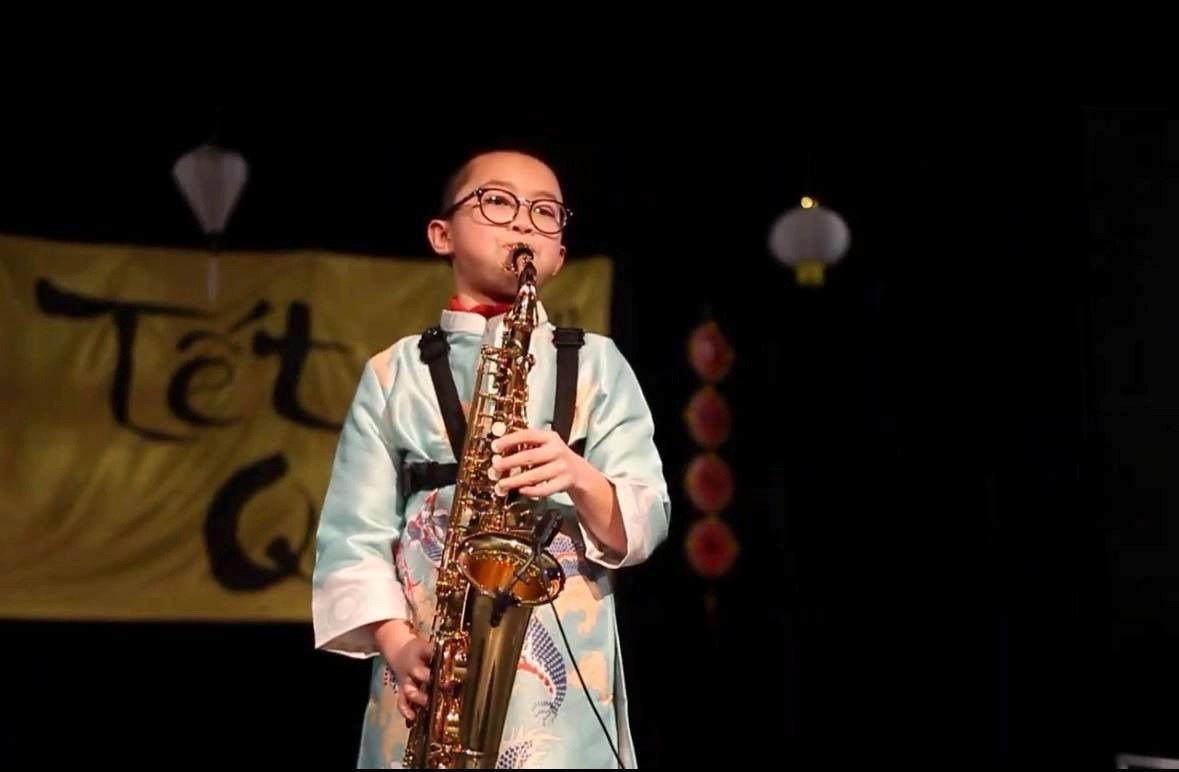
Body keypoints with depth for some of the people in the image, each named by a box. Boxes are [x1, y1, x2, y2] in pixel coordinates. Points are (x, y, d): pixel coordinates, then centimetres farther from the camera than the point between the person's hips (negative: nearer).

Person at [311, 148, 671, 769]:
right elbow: (352, 534, 5)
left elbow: (648, 521, 3)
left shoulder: (596, 363, 11)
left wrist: (581, 479, -17)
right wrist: (398, 644, -11)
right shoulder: (395, 373, 11)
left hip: (567, 673, 0)